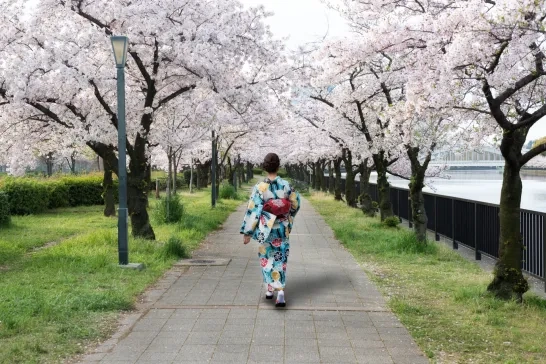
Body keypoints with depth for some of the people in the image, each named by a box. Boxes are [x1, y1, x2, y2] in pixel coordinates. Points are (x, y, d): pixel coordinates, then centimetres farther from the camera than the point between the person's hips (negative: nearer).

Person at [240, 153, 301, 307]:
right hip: (283, 229, 2)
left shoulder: (260, 187, -15)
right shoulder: (286, 185, -7)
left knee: (266, 257, 19)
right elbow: (295, 203, 7)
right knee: (280, 259, 8)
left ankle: (269, 289, 22)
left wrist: (247, 232, -9)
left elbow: (253, 210, -15)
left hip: (266, 228, -1)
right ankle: (280, 291, -8)